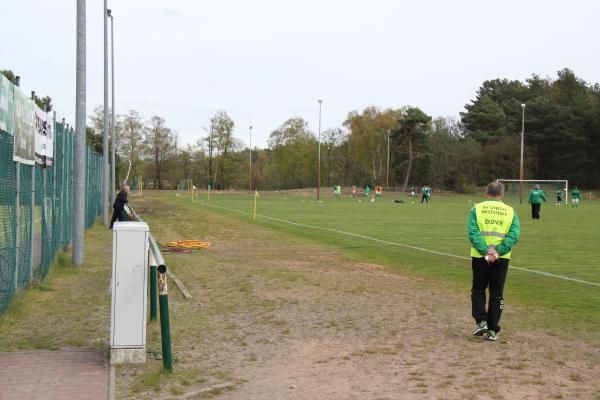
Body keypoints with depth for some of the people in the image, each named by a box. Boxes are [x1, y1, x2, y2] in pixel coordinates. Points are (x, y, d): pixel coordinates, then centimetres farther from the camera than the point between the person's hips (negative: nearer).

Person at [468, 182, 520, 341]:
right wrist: (498, 251, -14)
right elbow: (514, 235, -7)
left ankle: (481, 321, 3)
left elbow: (473, 232, -13)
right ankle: (492, 330, 12)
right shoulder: (510, 211, 5)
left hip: (480, 257, -1)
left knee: (478, 290, 17)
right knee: (496, 294, 10)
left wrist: (485, 251, -17)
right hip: (502, 258, 1)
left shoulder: (476, 208, 1)